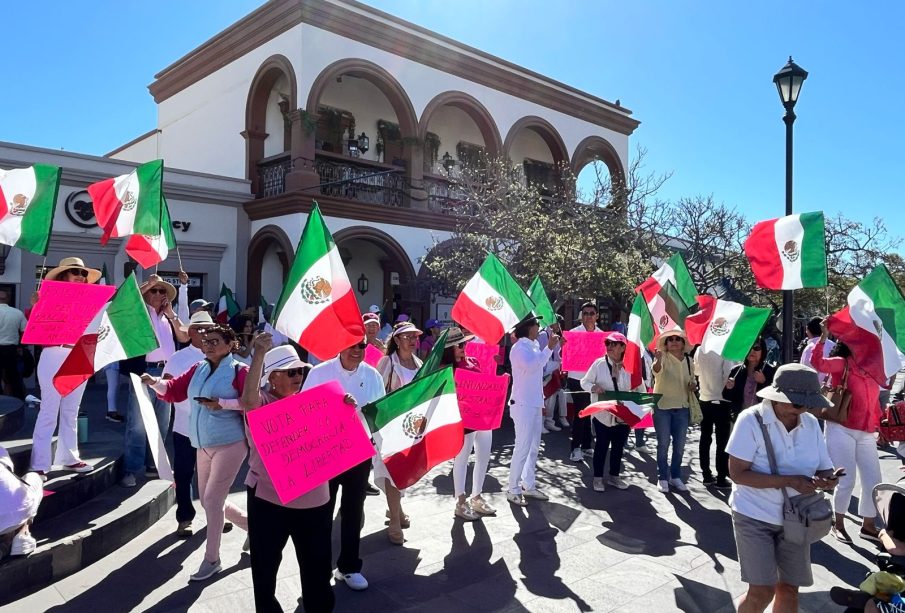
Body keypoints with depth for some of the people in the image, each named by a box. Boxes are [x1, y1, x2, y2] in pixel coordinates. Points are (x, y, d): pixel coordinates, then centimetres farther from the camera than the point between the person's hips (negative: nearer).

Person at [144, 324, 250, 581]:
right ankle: (251, 524, 37)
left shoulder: (239, 370, -11)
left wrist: (222, 404, -24)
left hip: (230, 445, -8)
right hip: (203, 446, 8)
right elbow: (174, 390, 8)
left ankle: (211, 559, 11)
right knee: (209, 501, 16)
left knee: (212, 500, -6)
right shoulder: (198, 369, 10)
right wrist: (155, 382, -10)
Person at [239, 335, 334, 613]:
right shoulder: (261, 403, -9)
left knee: (317, 564, 16)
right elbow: (248, 400, -33)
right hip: (269, 498, -4)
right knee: (265, 566, 13)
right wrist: (259, 353, -41)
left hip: (313, 497, 4)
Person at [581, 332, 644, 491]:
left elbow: (641, 389, 6)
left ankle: (614, 476, 29)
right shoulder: (599, 363, -6)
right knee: (602, 445, 5)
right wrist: (594, 387, -20)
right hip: (603, 414, -2)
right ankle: (598, 478, 18)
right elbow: (584, 382, 1)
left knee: (618, 446, 13)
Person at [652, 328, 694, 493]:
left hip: (682, 408, 5)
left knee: (679, 445, 11)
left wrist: (692, 386, -5)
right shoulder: (663, 357, -11)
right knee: (663, 444, 2)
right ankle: (662, 478, 14)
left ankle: (675, 477, 25)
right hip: (662, 407, -5)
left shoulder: (688, 360, 6)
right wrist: (657, 360, -57)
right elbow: (656, 370, -34)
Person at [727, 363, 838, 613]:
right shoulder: (751, 420, -18)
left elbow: (824, 468, 4)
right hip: (755, 516, -5)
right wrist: (788, 481, -27)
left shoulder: (811, 424, 0)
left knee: (789, 588, 11)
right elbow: (737, 473, -21)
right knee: (762, 591, -6)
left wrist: (827, 479, -21)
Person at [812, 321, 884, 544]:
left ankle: (868, 525, 27)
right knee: (847, 481, -3)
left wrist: (879, 423, 13)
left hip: (866, 434, 6)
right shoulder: (842, 363, -5)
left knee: (873, 481, 10)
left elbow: (873, 400, 20)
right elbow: (818, 363, -24)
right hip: (841, 430, -6)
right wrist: (823, 336, -26)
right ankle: (838, 525, 16)